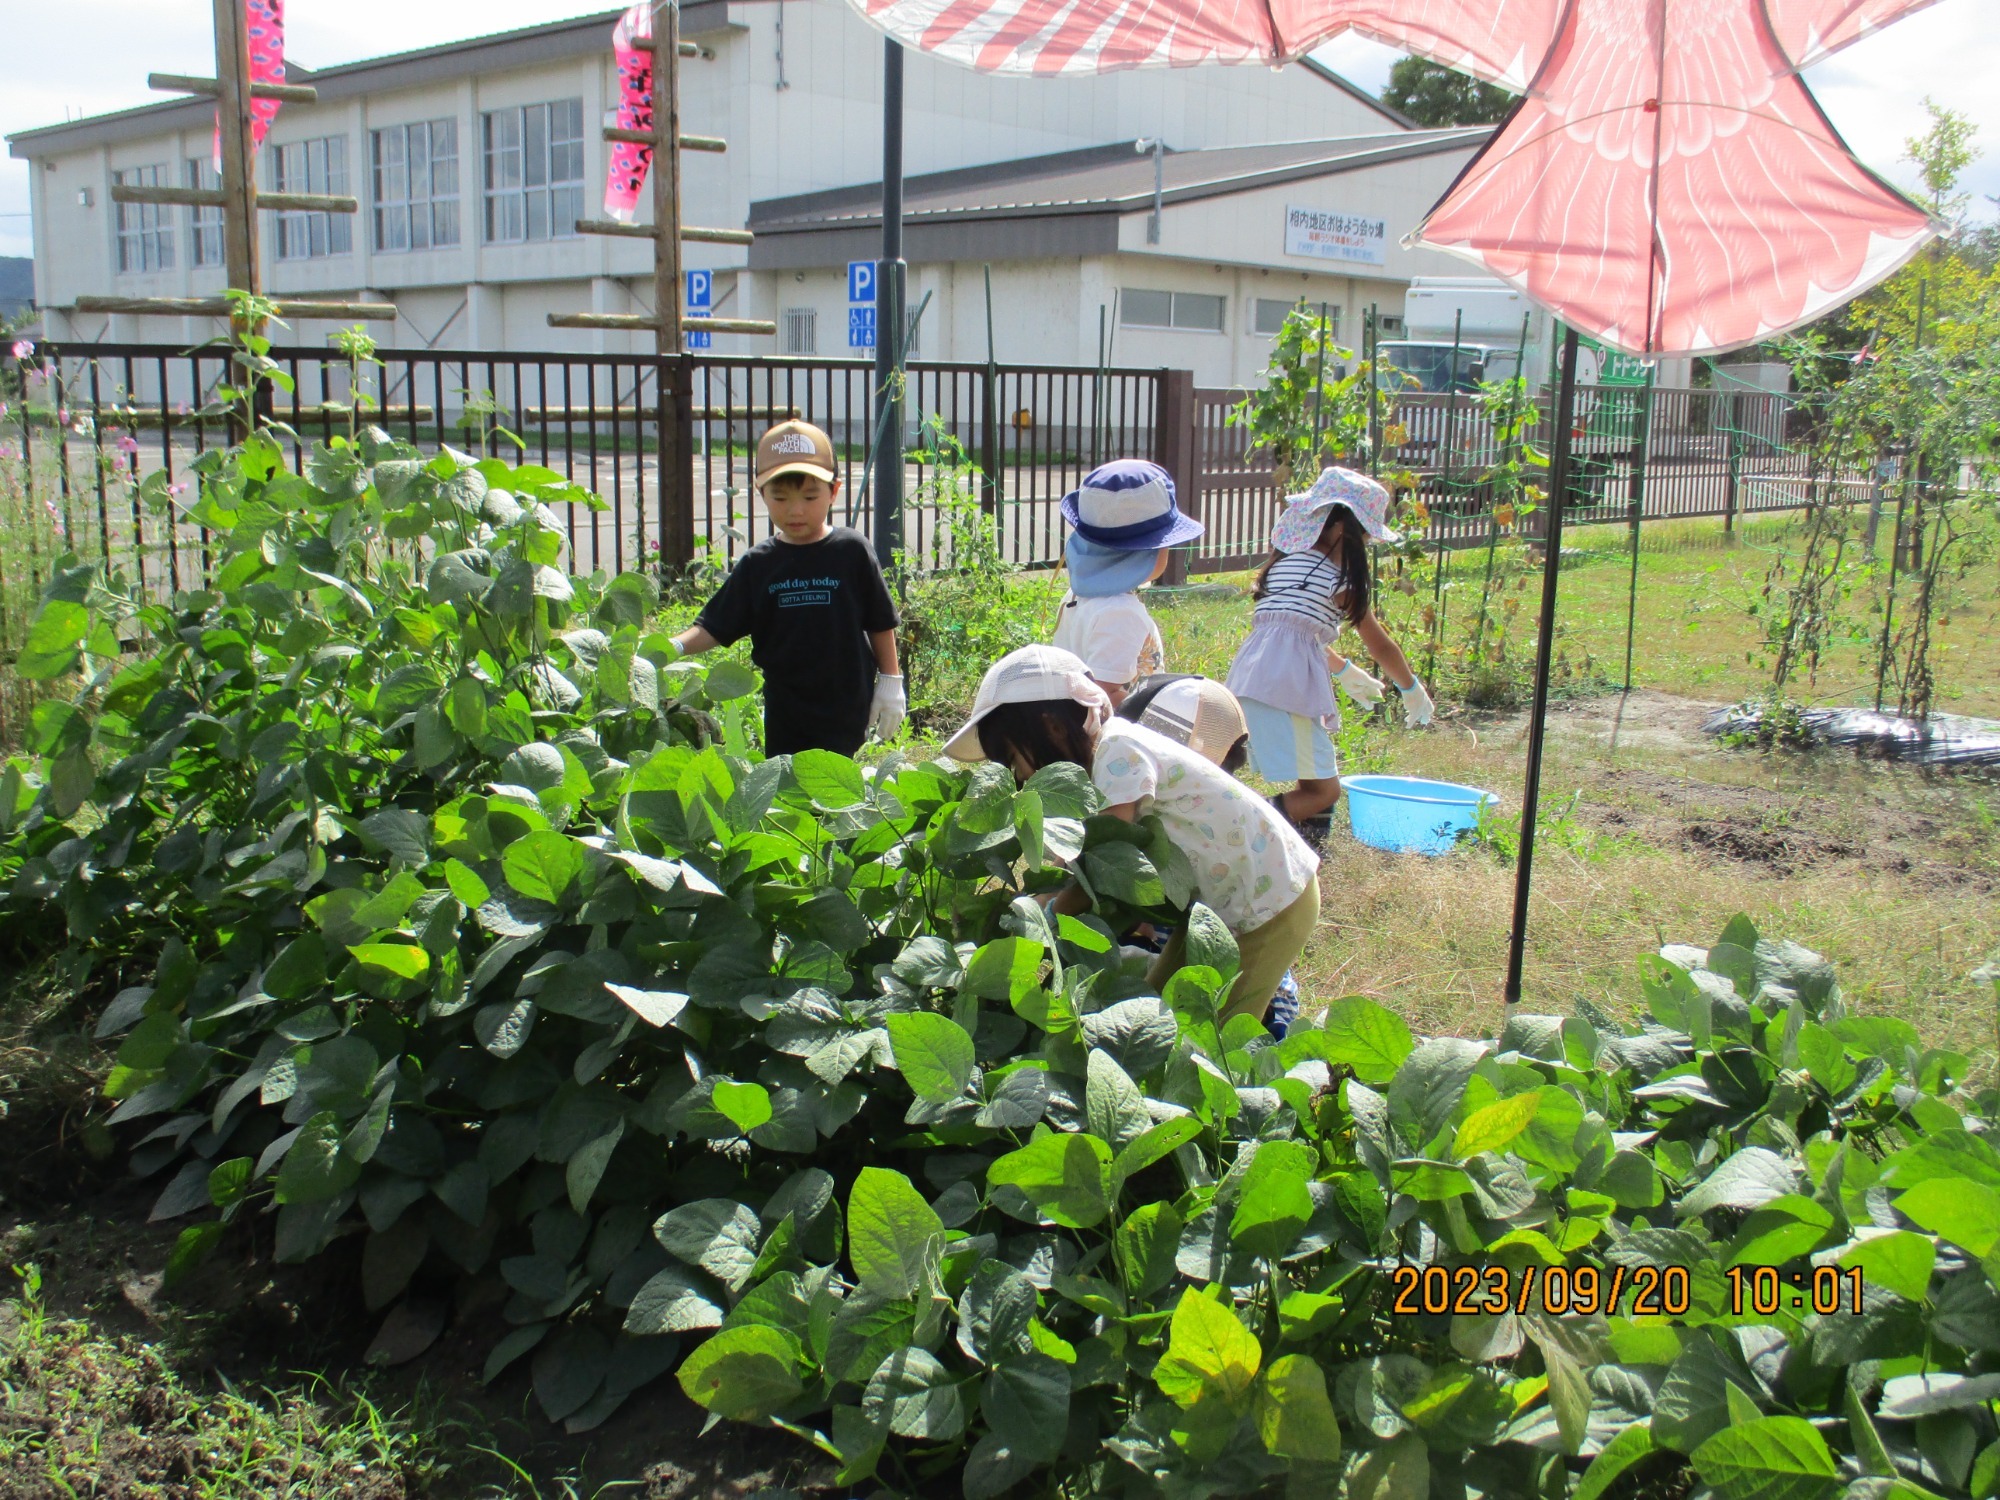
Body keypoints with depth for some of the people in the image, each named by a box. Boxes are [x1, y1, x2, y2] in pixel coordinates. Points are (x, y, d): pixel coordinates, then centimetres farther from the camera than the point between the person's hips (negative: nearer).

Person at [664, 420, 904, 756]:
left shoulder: (852, 552, -5)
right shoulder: (757, 565, 0)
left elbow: (881, 624, 3)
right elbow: (714, 628, 1)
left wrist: (891, 682, 4)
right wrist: (675, 646, -17)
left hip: (847, 712, -2)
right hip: (785, 717, 2)